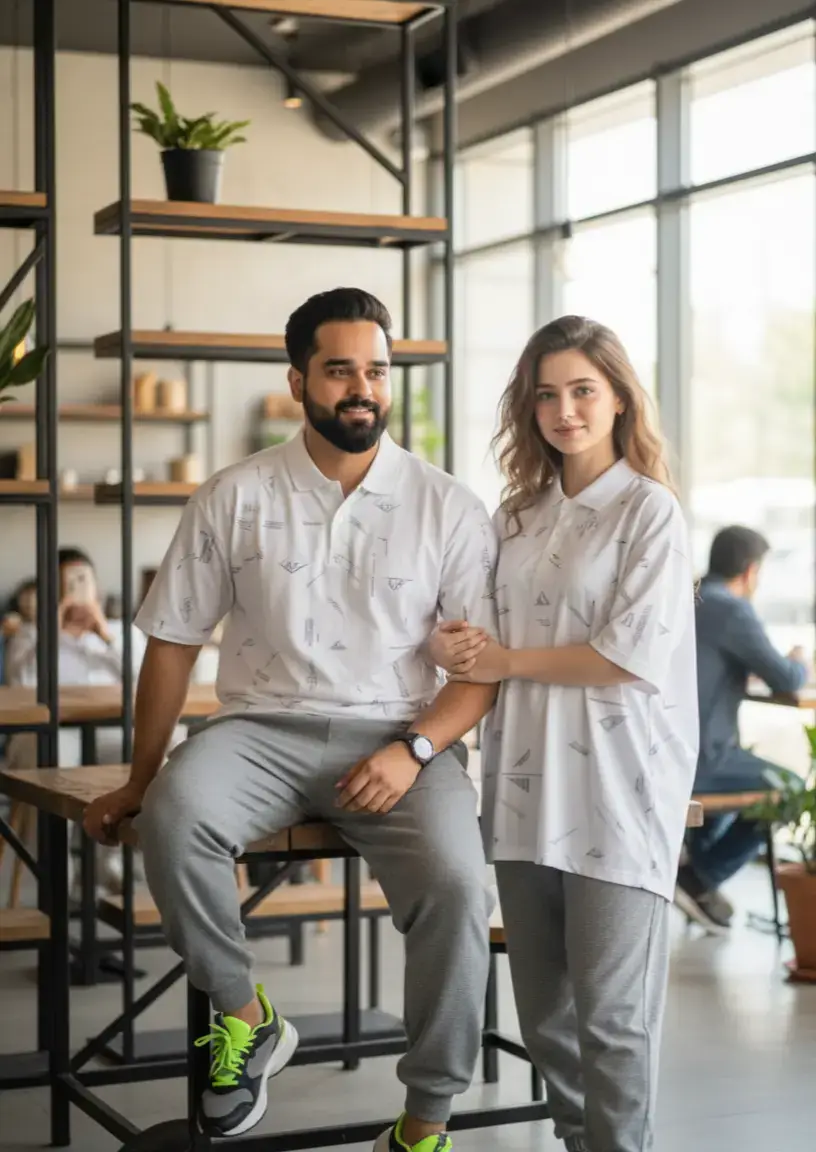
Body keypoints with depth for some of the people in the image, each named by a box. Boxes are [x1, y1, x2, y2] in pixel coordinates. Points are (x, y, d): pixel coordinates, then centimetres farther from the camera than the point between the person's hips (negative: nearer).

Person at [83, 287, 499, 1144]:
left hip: (397, 737, 0)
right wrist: (139, 782, 8)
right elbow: (172, 642, 8)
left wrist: (416, 749, -15)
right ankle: (243, 1018, -7)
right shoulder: (234, 498, 3)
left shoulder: (448, 508, 3)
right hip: (266, 729, 1)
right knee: (174, 818, -32)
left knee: (456, 887, -28)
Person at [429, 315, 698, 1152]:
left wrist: (507, 662, -8)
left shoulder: (649, 509, -3)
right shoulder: (518, 516, 16)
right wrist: (461, 648, -3)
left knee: (610, 1012, -3)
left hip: (617, 790, -6)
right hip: (526, 786, 6)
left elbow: (636, 654, -12)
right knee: (543, 1010, 10)